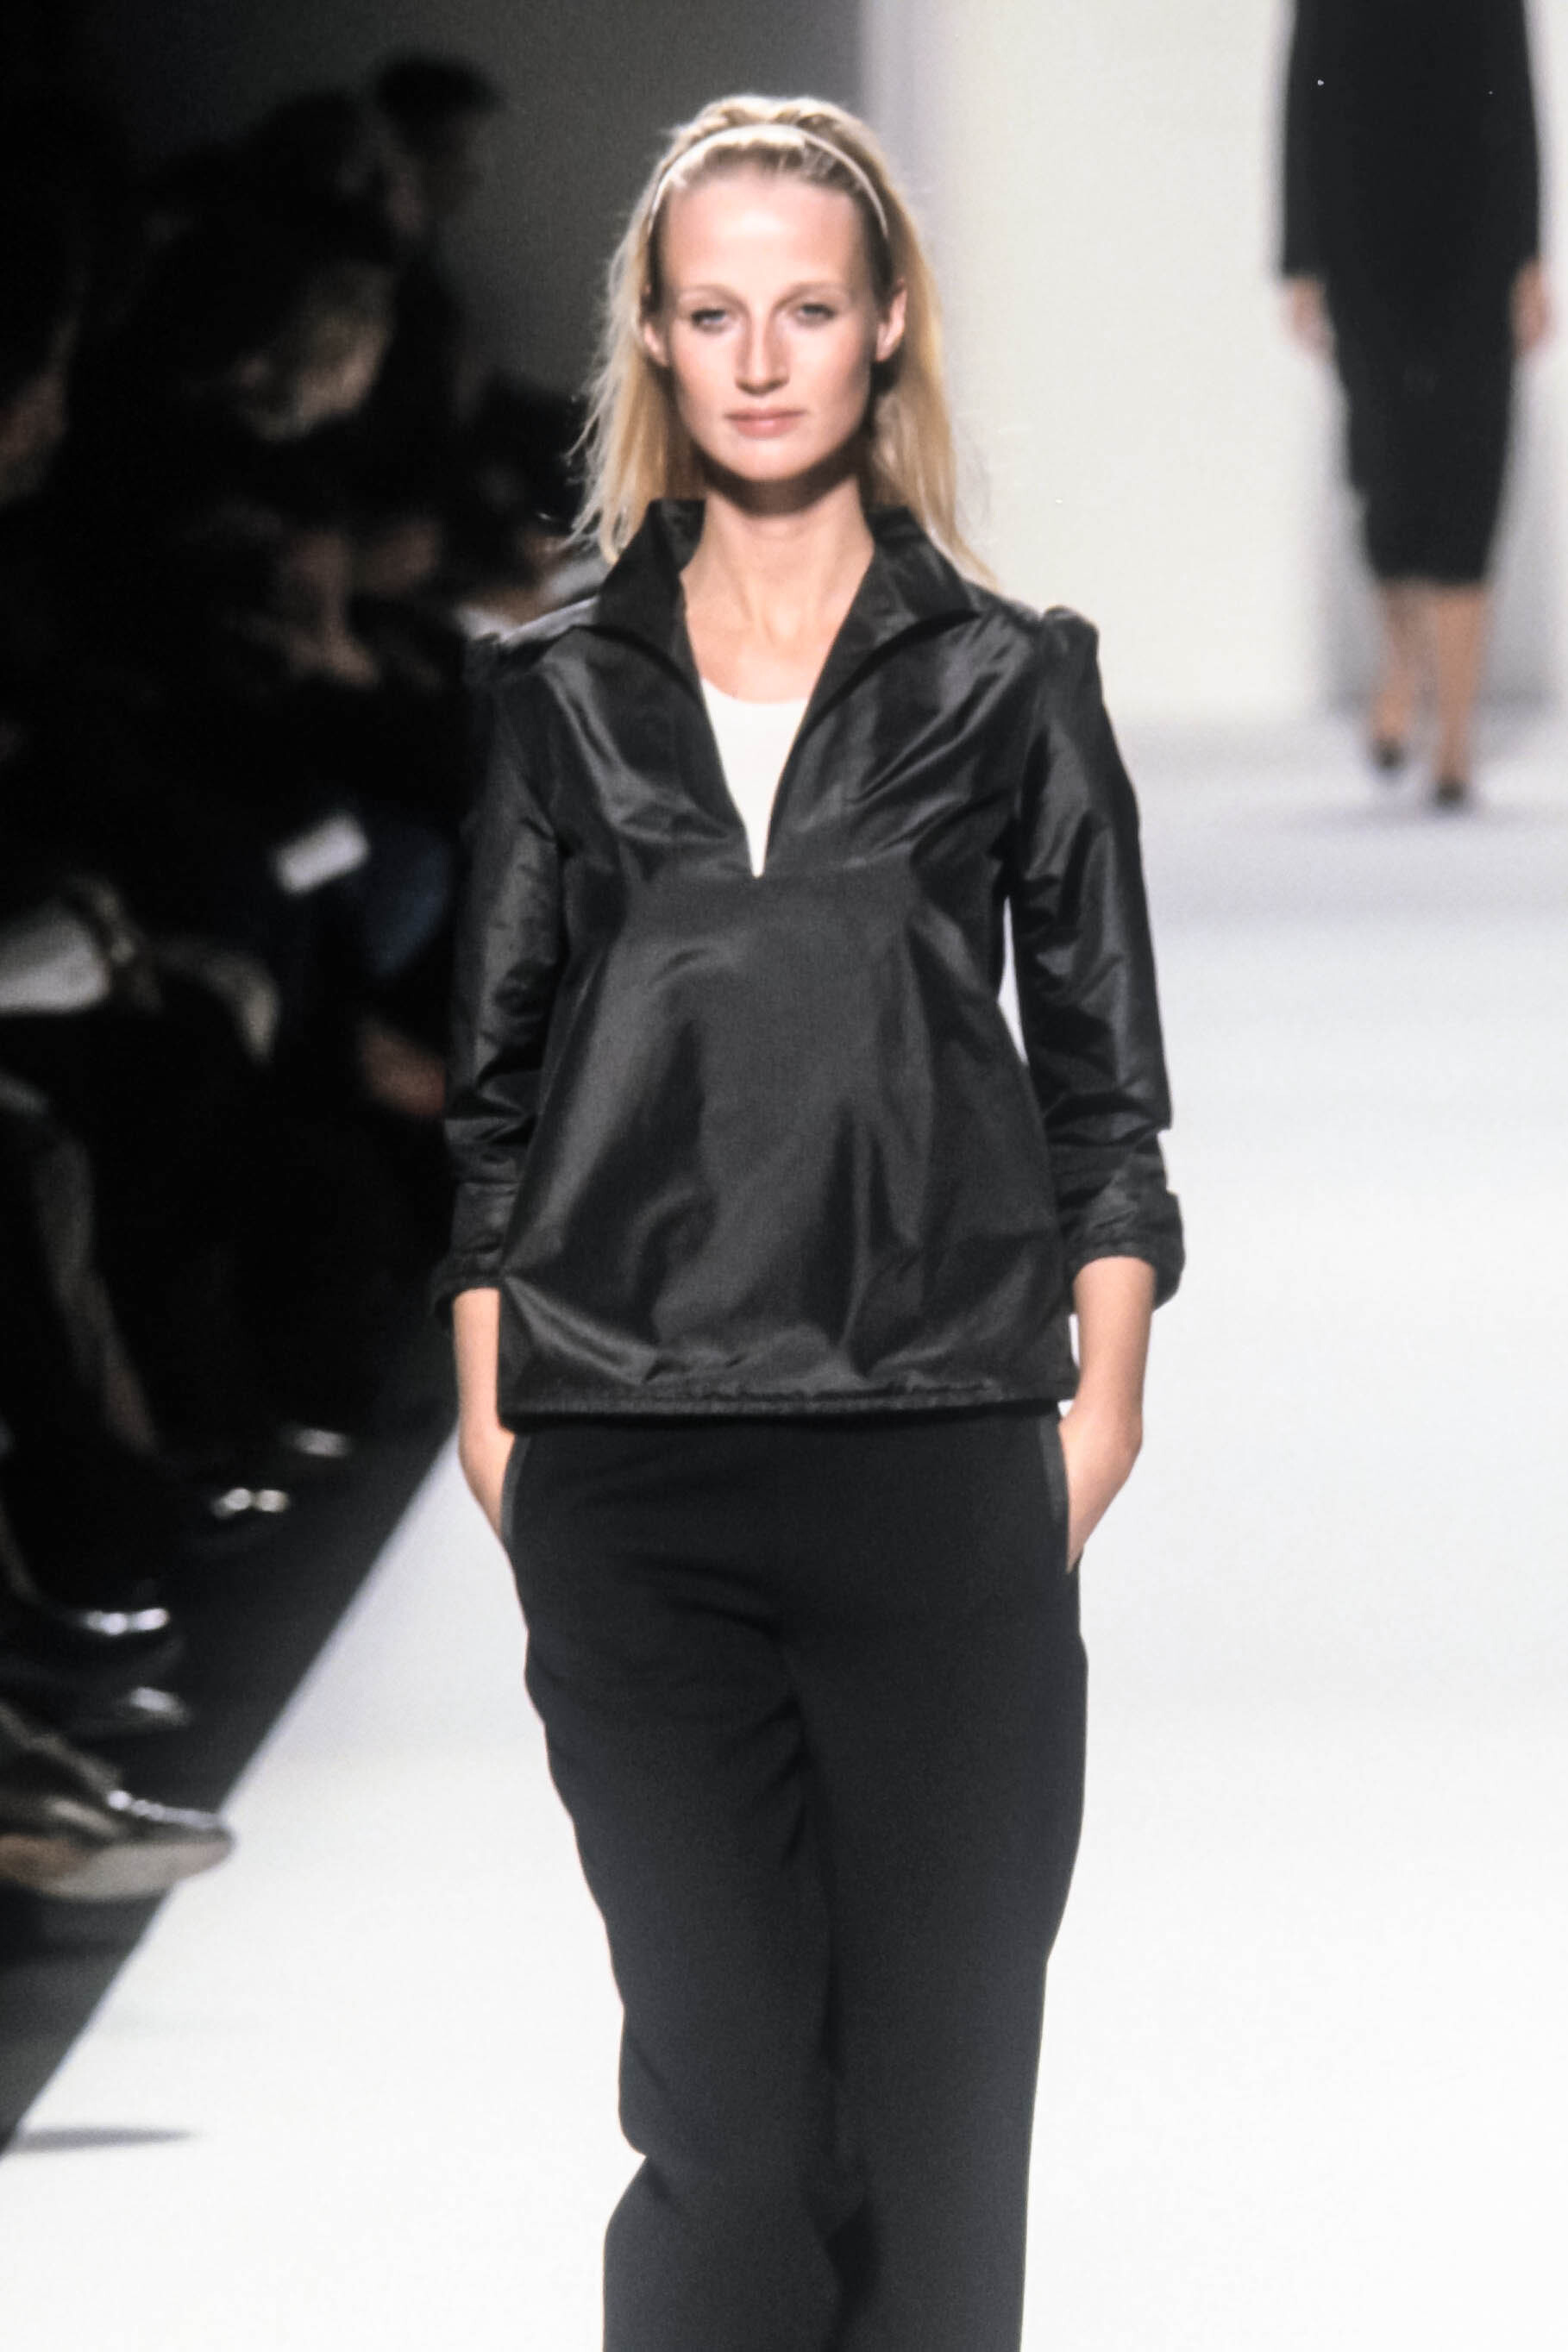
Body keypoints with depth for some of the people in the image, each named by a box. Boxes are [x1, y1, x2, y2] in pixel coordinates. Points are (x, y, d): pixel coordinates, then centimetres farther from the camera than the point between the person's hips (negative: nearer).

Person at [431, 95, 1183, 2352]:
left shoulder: (1010, 680, 8)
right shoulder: (556, 692, 11)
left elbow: (1105, 1085, 8)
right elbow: (490, 1093, 12)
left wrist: (1107, 1387, -1)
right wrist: (491, 1407, 4)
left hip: (942, 1465, -1)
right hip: (630, 1485, 1)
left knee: (940, 2101, 0)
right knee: (725, 2106, -2)